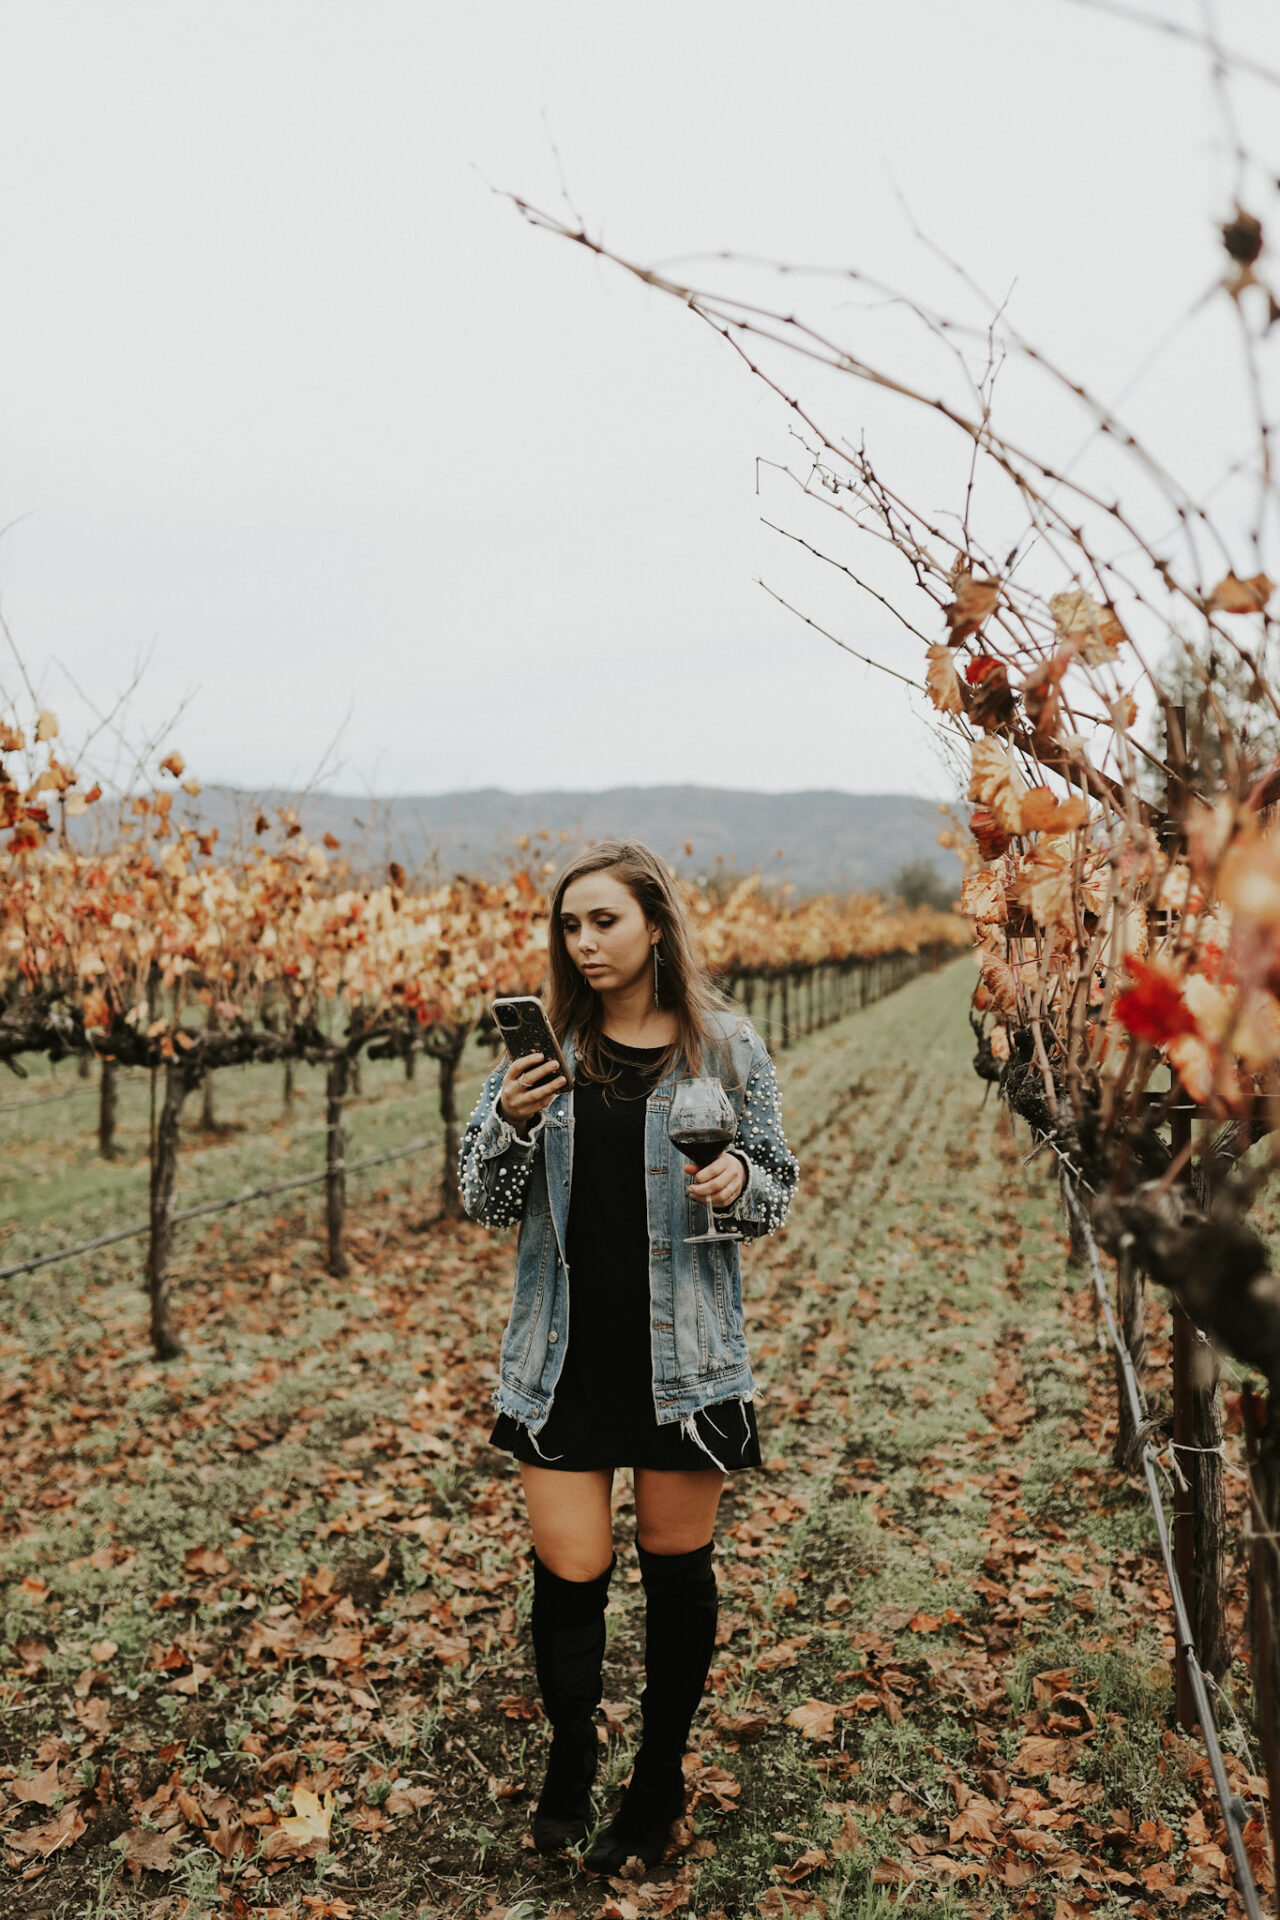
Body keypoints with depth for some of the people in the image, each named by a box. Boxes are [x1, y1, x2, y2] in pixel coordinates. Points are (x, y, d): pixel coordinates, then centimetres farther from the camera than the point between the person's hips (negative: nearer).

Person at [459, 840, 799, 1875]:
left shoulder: (727, 1047, -3)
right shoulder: (544, 1045, 0)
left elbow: (778, 1194, 5)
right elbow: (487, 1203, 1)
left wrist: (739, 1182, -18)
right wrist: (511, 1119, -18)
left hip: (683, 1354, -1)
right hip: (565, 1354, 1)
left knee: (676, 1565, 12)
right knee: (568, 1569, 3)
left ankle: (661, 1779, 35)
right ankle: (569, 1762, 31)